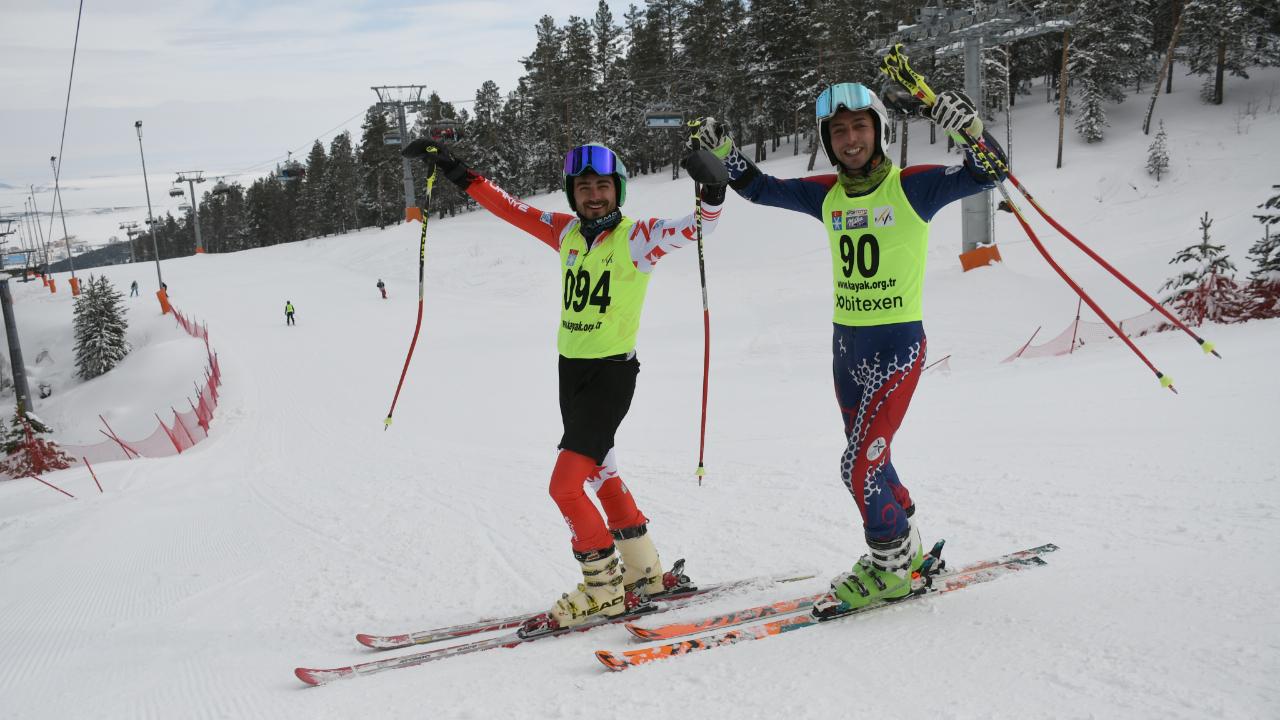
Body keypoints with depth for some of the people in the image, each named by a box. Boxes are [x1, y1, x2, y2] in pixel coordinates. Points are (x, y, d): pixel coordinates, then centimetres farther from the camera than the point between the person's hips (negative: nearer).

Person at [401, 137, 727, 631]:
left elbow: (694, 229, -21)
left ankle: (604, 589, 4)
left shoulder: (636, 237, -10)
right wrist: (452, 169, 11)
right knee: (601, 474, 16)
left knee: (565, 485, -12)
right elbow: (509, 208, 12)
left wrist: (712, 192, -39)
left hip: (613, 372, -7)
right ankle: (646, 574, 30)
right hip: (570, 368, 7)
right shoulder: (567, 232, 6)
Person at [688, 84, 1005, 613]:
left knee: (861, 465, -9)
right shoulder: (826, 195, 5)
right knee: (870, 462, 16)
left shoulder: (912, 187, -9)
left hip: (898, 344, -6)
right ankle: (905, 550, 35)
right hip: (846, 345, 6)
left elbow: (983, 176, -18)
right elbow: (760, 188, 14)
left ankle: (890, 568, 10)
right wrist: (722, 151, 0)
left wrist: (971, 131, -36)